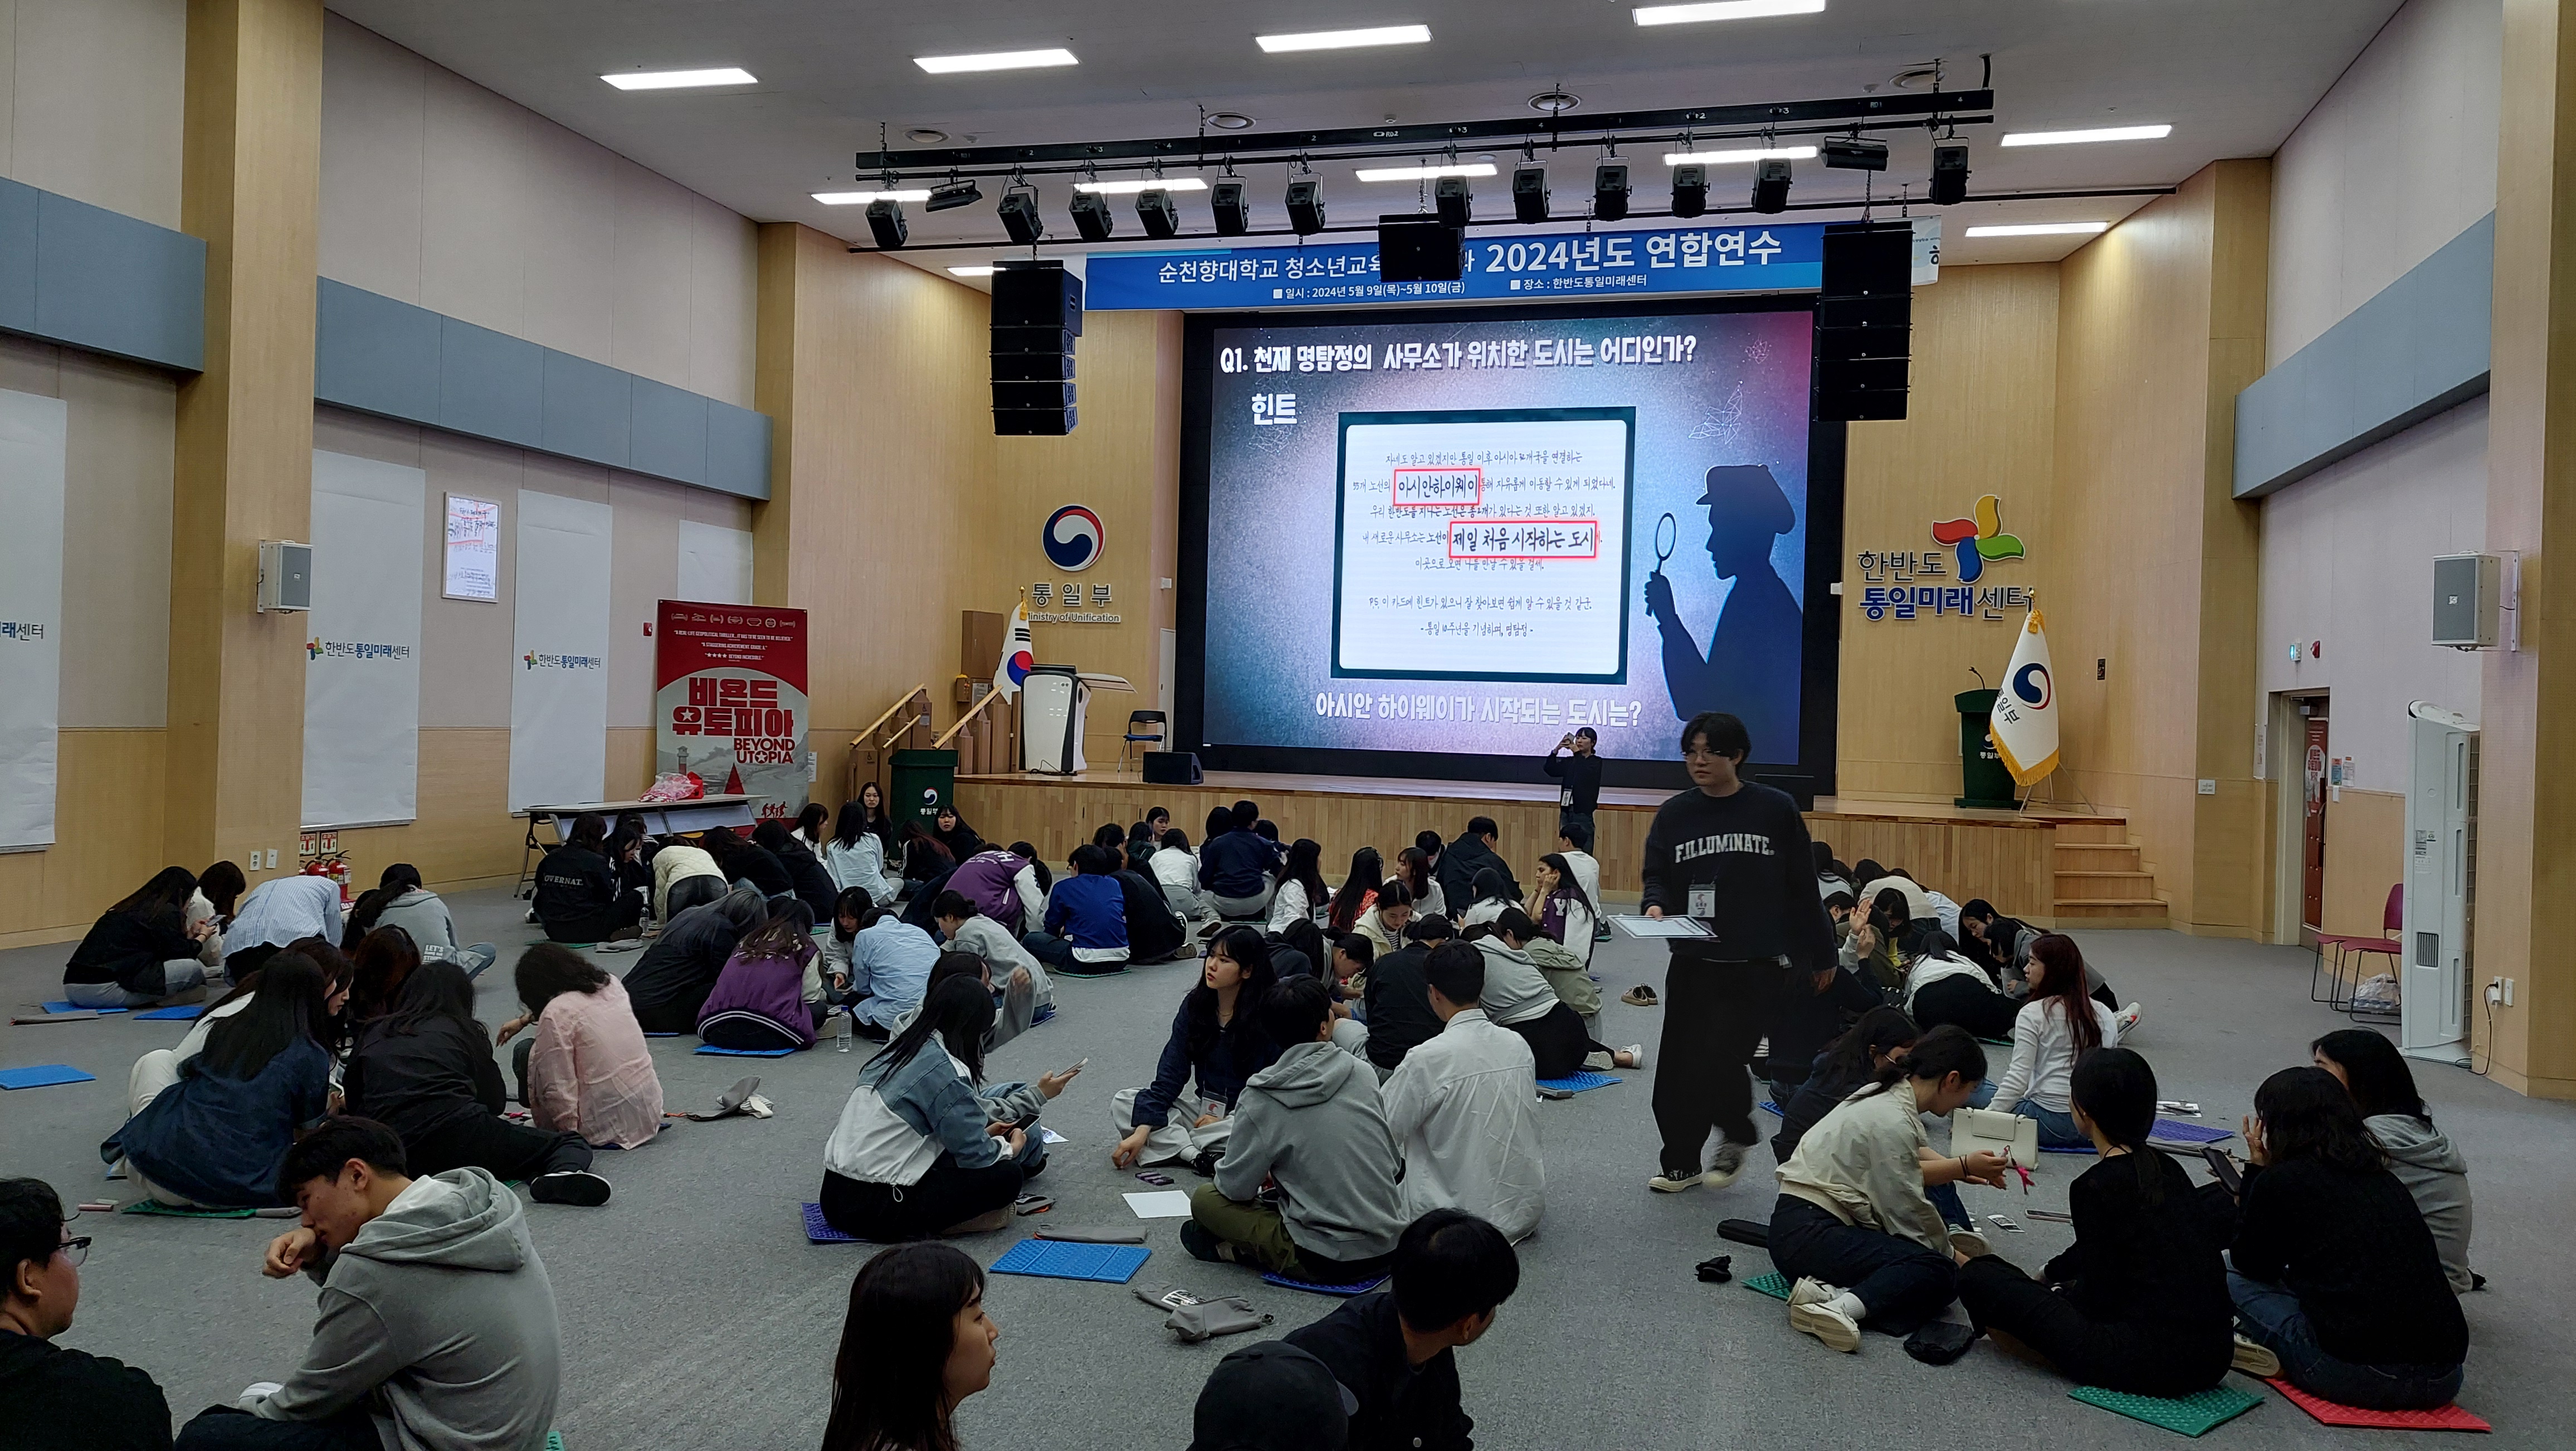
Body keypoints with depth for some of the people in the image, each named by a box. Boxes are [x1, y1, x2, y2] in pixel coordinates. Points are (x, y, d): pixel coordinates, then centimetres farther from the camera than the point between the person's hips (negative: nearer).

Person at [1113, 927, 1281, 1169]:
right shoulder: (1196, 1004, -1)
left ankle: (1168, 1143, -20)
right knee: (1121, 1103, -10)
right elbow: (1171, 1074, -6)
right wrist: (1142, 1131, -16)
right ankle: (1197, 1155, -22)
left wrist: (1229, 1120, -18)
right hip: (1203, 1107, 5)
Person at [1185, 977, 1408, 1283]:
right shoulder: (1362, 1074, -1)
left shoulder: (1260, 1100, -12)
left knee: (1204, 1199, 9)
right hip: (1389, 1246, 4)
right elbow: (1394, 1165, 10)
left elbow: (1236, 1187, -6)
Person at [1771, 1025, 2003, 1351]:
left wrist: (1966, 1168, 19)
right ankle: (1836, 1308, -35)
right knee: (1940, 1274, -22)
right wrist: (1946, 1250, 5)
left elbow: (1909, 1167, 21)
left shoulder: (1887, 1094, 10)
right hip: (1806, 1234, -10)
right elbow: (1907, 1211, -11)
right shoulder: (1892, 1121, -18)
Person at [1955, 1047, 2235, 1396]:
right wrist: (2046, 1277, 42)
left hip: (2149, 1365, -8)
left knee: (1979, 1276, -3)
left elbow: (2098, 1298, -7)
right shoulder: (2165, 1168, 11)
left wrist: (2053, 1295, 15)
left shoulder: (2094, 1187, -13)